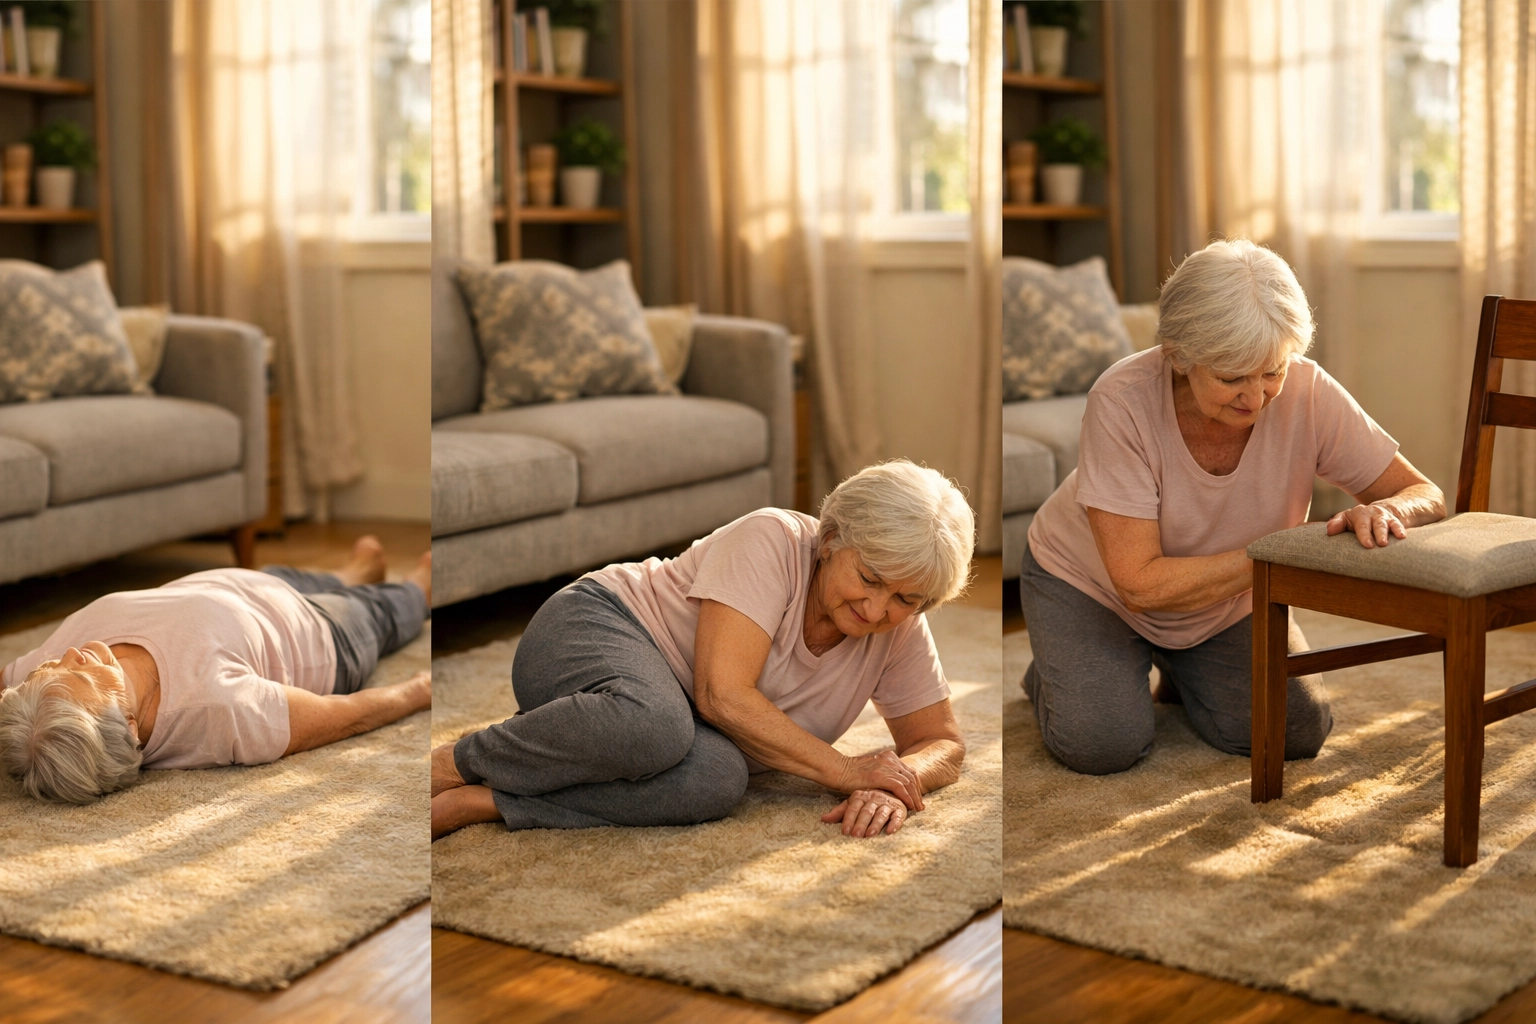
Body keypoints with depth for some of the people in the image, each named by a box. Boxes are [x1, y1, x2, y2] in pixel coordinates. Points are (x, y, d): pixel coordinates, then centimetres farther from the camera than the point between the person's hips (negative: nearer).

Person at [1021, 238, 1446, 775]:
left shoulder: (1307, 393, -26)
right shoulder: (1122, 401, -34)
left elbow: (1425, 494, -16)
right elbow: (1141, 583, -33)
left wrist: (1386, 512, -41)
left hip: (1227, 599, 3)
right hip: (1090, 583, -3)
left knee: (1299, 730, -12)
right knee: (1102, 743, -23)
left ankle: (1182, 672, 20)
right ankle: (1062, 670, 13)